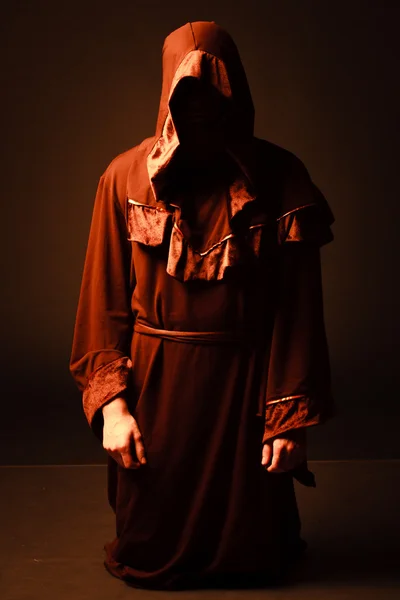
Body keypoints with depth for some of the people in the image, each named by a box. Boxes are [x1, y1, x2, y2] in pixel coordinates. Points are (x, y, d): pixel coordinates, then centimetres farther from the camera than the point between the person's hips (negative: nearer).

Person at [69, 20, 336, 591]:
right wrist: (111, 400, -10)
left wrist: (294, 416, -8)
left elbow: (299, 308, -7)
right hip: (155, 382, 1)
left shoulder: (281, 179, -7)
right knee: (151, 538, 14)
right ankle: (154, 566, 44)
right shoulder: (127, 177, -5)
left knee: (248, 547, 13)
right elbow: (105, 297, -3)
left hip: (246, 384, 0)